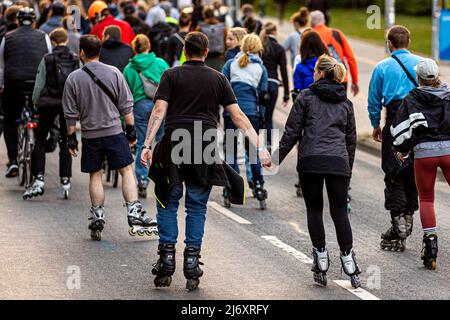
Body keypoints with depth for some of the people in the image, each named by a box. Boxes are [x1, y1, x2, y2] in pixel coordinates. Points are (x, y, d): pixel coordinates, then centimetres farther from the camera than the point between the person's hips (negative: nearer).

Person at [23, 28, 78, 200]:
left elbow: (39, 84, -4)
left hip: (49, 103, -2)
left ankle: (38, 179, -5)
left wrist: (35, 102, 10)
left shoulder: (47, 59, -5)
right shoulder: (76, 60, 0)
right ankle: (65, 181, 8)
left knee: (40, 141, 7)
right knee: (65, 143, 12)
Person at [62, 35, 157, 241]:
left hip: (89, 135, 1)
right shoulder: (113, 73, -2)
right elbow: (126, 106, 0)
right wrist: (131, 129, 8)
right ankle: (134, 214, -7)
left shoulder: (73, 79, -3)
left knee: (95, 175, 10)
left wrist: (71, 137, 9)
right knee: (127, 171, 2)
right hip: (114, 131, -1)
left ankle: (97, 217, 9)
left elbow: (71, 113, 0)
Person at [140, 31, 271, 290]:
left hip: (173, 147, -1)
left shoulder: (171, 75, 4)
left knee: (168, 203, 8)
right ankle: (192, 264, 3)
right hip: (205, 148, 1)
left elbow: (159, 111, -6)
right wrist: (260, 146, 3)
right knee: (197, 207, 6)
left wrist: (148, 145, -8)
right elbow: (238, 116, 3)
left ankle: (167, 257, 0)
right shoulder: (218, 79, 8)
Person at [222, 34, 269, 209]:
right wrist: (261, 115, 16)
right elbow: (263, 96, 7)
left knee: (231, 150, 6)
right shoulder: (261, 68, 9)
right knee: (253, 151, 8)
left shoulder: (231, 64, 7)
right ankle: (259, 187, 2)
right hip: (251, 112, 0)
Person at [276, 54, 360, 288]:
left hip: (310, 161, -3)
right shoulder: (345, 103, 18)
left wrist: (276, 160, 10)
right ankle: (348, 259, -2)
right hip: (339, 162, 3)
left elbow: (291, 133, 3)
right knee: (339, 212, 6)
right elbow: (351, 139, 20)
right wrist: (348, 169, 27)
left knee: (314, 210, 8)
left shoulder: (306, 97, 6)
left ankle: (321, 258, 4)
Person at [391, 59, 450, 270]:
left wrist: (403, 150, 13)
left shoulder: (411, 99, 2)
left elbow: (399, 128, -1)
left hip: (424, 152, -1)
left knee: (426, 198, 11)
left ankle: (430, 240, -2)